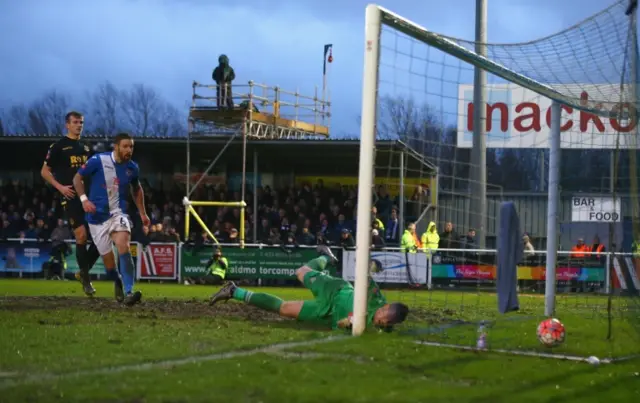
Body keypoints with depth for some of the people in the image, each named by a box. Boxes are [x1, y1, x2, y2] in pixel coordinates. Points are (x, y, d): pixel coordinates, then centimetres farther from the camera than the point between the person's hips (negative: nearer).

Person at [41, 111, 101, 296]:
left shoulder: (86, 148, 17)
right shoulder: (58, 146, -1)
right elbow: (44, 171, 0)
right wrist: (60, 187, -12)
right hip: (71, 197, -6)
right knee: (81, 235, -14)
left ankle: (84, 271, 15)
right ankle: (86, 279, -2)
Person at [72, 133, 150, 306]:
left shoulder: (132, 168, -1)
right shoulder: (98, 161, -12)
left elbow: (136, 189, 19)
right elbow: (77, 178, -2)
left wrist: (142, 213, 17)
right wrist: (84, 199, -17)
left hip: (118, 213, 1)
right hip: (97, 216, -1)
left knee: (123, 245, -28)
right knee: (108, 260, 1)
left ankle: (128, 292, -33)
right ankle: (118, 283, 36)